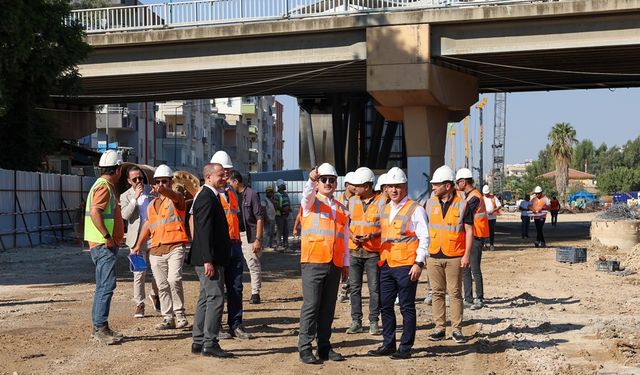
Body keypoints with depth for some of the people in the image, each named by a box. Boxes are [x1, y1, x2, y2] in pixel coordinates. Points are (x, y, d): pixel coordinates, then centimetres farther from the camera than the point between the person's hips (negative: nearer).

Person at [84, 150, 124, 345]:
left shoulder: (105, 186, 18)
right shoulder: (104, 186, -14)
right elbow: (95, 212, -28)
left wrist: (114, 236, 22)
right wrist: (107, 236, -25)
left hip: (105, 246, 11)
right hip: (104, 246, -11)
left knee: (103, 287, 14)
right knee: (106, 286, -12)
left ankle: (99, 327, 20)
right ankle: (101, 328, -13)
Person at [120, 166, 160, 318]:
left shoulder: (152, 190, 8)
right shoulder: (126, 196, 3)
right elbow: (125, 215, -13)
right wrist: (135, 198, -19)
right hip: (138, 239, -2)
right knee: (139, 273, -2)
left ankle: (155, 295, 29)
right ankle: (139, 305, 8)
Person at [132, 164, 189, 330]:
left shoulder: (176, 199, 1)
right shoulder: (152, 204, 20)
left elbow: (175, 197, -24)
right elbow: (148, 224, 27)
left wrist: (164, 190, -46)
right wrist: (138, 245, 21)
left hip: (175, 247, -6)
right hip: (156, 250, 6)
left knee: (174, 279, -21)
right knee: (162, 286, 5)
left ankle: (180, 314, -8)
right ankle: (168, 318, 11)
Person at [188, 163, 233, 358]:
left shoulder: (211, 196, 18)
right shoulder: (207, 198, -15)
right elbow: (204, 231, -22)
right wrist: (208, 260, -25)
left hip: (210, 259, 11)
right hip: (209, 259, -11)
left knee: (206, 298, 13)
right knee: (215, 298, -9)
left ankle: (198, 342, 19)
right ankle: (210, 344, -7)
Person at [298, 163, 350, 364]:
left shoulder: (341, 209, 17)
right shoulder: (311, 203, 5)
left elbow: (344, 239, 19)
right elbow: (307, 194, -21)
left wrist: (346, 264, 15)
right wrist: (311, 180, -41)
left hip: (335, 265, 4)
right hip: (313, 262, -4)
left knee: (328, 308, 8)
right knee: (311, 306, -5)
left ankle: (324, 346, 16)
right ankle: (305, 348, 0)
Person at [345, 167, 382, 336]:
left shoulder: (381, 202, -4)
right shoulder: (352, 201, 9)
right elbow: (346, 223, 11)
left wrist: (372, 235, -19)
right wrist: (352, 236, -8)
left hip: (373, 252, -4)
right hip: (354, 251, 4)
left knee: (374, 288, 0)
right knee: (354, 287, 5)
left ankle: (374, 322, 8)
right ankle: (356, 321, 11)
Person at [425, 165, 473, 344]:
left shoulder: (462, 204, -2)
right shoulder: (430, 203, 8)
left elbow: (469, 231, -1)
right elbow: (425, 229, 13)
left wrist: (467, 255, -7)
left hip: (454, 257, -3)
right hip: (434, 256, 3)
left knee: (455, 294, 1)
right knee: (437, 293, 6)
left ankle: (457, 329, 7)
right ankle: (439, 328, 13)